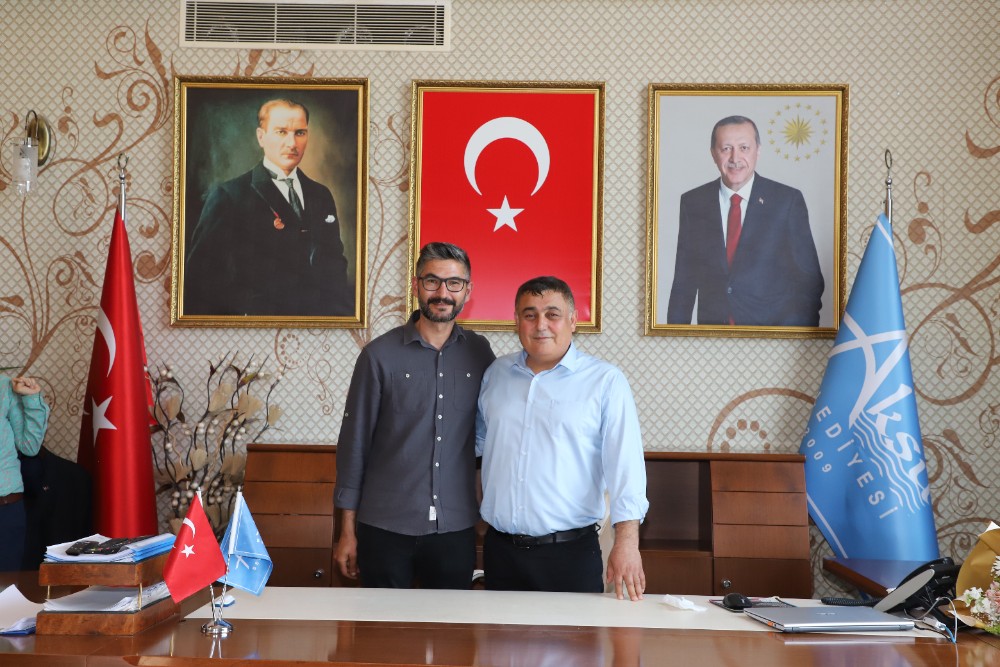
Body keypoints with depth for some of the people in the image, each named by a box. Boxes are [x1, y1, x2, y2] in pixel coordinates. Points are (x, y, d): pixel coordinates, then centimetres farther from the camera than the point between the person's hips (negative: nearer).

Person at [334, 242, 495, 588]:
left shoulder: (479, 353, 3)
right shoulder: (380, 355, -4)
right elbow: (354, 442, -1)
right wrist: (348, 530, 0)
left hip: (456, 529, 2)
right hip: (385, 528, -2)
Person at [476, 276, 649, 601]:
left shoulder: (606, 381, -4)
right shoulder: (496, 373, 10)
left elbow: (625, 463, -11)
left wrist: (627, 541, -19)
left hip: (571, 552, -4)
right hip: (501, 549, 4)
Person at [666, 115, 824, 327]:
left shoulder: (788, 200, -4)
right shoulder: (693, 202, 3)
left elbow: (809, 279, -2)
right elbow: (684, 279, 6)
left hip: (772, 325, -2)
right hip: (711, 325, 2)